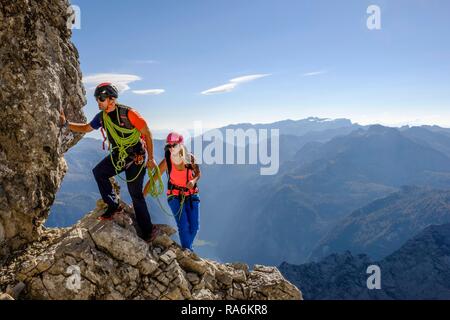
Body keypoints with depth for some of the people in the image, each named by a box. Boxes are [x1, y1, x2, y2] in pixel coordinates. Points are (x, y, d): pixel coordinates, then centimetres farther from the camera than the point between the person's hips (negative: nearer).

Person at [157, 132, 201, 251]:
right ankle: (187, 251, 10)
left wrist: (193, 181, -21)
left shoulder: (190, 158, -16)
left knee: (194, 226, 2)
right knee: (183, 226, -13)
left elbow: (198, 173, 1)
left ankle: (187, 248, 29)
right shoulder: (166, 162, -19)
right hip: (175, 196, -2)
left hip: (192, 195, 2)